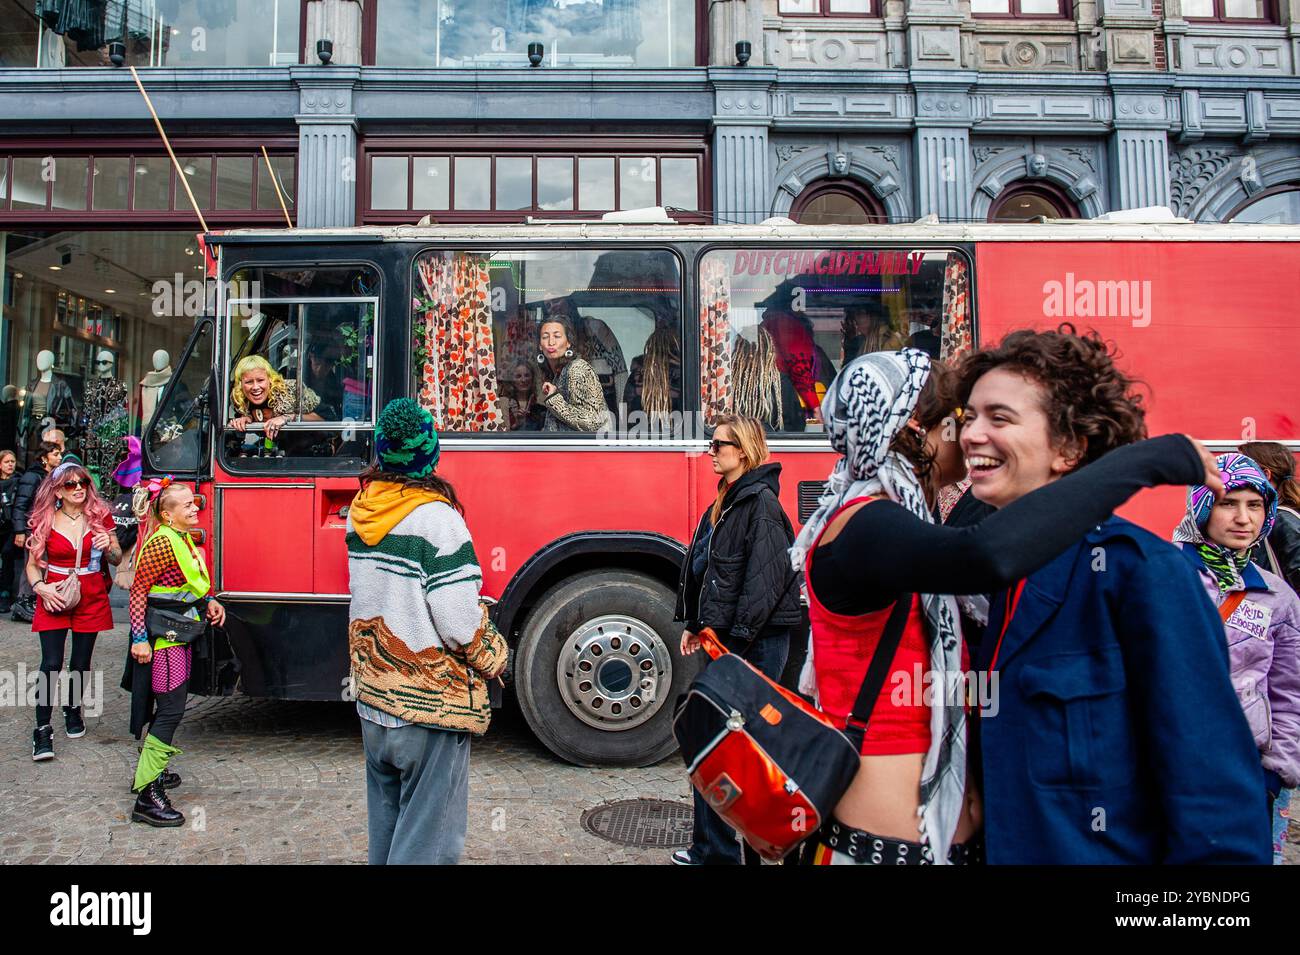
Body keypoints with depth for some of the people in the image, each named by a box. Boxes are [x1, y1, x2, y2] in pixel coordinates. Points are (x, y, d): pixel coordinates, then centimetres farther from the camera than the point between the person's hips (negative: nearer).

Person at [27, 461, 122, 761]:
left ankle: (73, 709, 33)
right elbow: (33, 564, 5)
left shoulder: (100, 516, 2)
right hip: (54, 598, -1)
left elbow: (117, 559, 7)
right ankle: (42, 729, 0)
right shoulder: (44, 521, -1)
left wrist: (108, 547, -14)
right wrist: (40, 587, -13)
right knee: (51, 665, -9)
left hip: (91, 598, 1)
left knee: (81, 664, 9)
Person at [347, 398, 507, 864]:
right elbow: (460, 622, -22)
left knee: (385, 821, 22)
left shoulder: (360, 511, 2)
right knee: (427, 840, 5)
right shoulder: (436, 519, -21)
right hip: (429, 707, -7)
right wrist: (492, 657, -4)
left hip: (372, 699, 7)